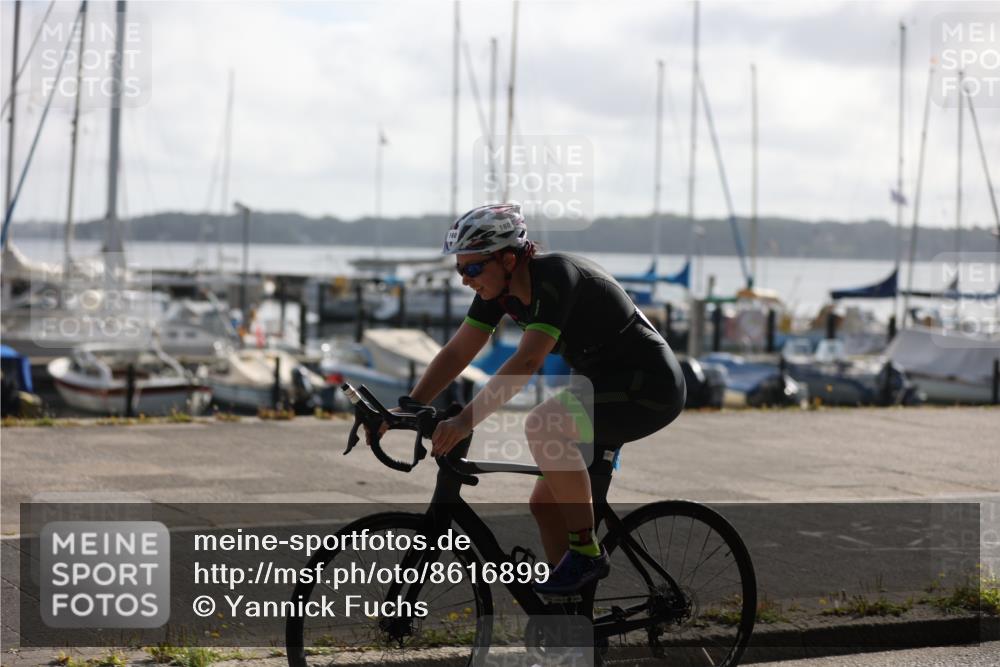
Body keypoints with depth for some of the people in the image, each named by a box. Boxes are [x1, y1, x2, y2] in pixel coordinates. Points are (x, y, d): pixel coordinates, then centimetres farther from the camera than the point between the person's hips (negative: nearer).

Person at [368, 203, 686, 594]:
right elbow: (457, 352, 1)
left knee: (542, 426, -31)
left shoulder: (555, 276, -27)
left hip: (649, 386, -9)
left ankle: (586, 551, -19)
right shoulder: (499, 287, -2)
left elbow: (527, 361, -35)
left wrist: (465, 422, -40)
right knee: (545, 504, 6)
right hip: (603, 384, 9)